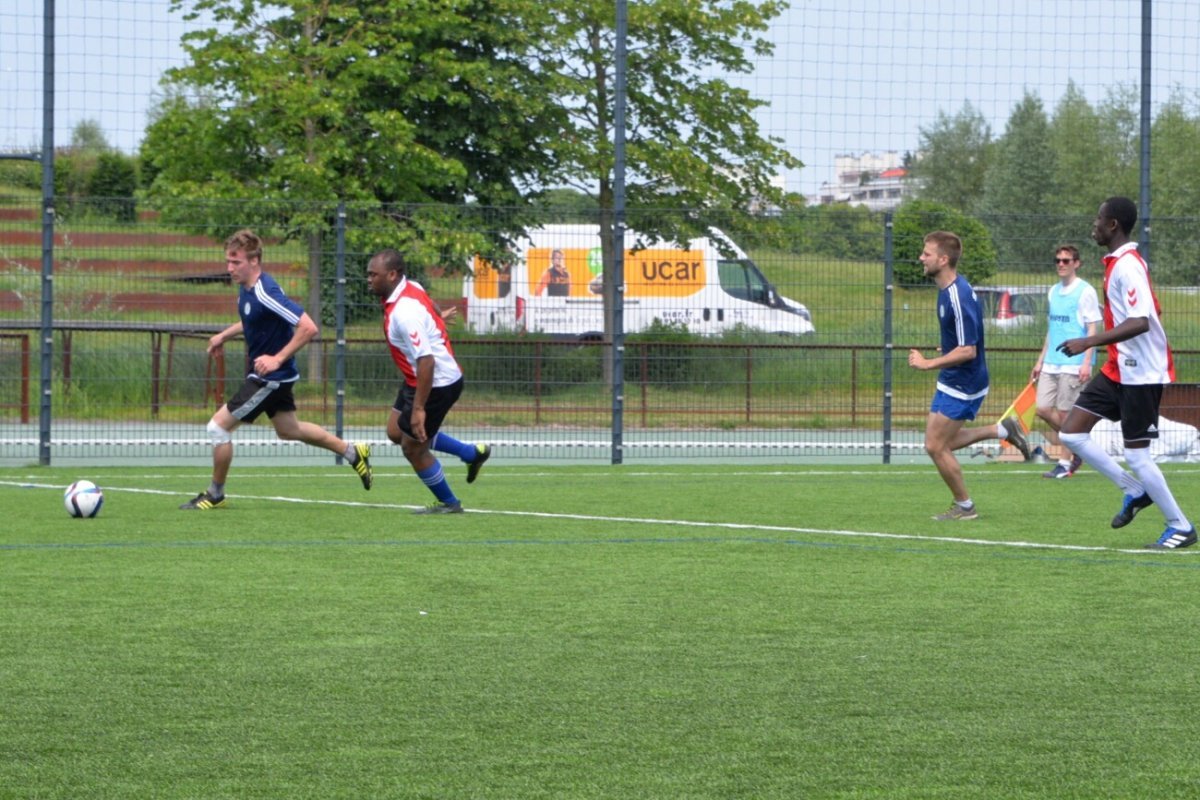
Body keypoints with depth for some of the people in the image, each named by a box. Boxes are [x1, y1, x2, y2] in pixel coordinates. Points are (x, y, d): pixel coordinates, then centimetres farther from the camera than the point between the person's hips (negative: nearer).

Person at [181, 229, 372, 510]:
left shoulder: (265, 294, -29)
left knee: (219, 426, -7)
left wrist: (278, 358, -31)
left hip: (271, 376, -10)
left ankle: (215, 494, 9)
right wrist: (224, 335, 15)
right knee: (289, 430, 25)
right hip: (264, 374, 10)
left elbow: (308, 328, -31)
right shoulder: (245, 288, 0)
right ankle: (353, 453, 38)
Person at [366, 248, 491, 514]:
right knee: (396, 432, 20)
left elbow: (426, 360, -35)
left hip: (437, 384, -10)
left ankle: (448, 504, 21)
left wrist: (419, 408, -33)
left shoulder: (404, 313, -31)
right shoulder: (411, 287, -2)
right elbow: (433, 311, 19)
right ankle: (472, 453, 29)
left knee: (413, 448, 2)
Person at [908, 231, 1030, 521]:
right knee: (940, 443, 16)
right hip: (952, 381, 10)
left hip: (962, 385, -10)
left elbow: (968, 351, -28)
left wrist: (928, 364, -24)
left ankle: (964, 506, 11)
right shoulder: (947, 290, 5)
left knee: (936, 446, -3)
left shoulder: (959, 297, -26)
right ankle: (1003, 430, 20)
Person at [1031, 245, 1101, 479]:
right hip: (1051, 363, 7)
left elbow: (1092, 330, -9)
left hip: (1073, 364, -7)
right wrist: (1040, 360, 19)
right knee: (1043, 409, 3)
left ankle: (1065, 462, 5)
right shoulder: (1054, 291, 15)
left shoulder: (1085, 292, -6)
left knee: (1065, 413, -5)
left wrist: (1086, 362, -17)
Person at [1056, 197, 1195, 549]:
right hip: (1118, 370, 10)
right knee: (1071, 433, 4)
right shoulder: (1120, 263, 11)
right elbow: (1152, 311, 20)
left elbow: (1140, 322, -31)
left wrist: (1089, 342, -34)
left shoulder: (1127, 267, -19)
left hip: (1140, 374, -10)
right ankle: (1134, 491, 15)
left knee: (1136, 454, -4)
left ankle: (1181, 528, 9)